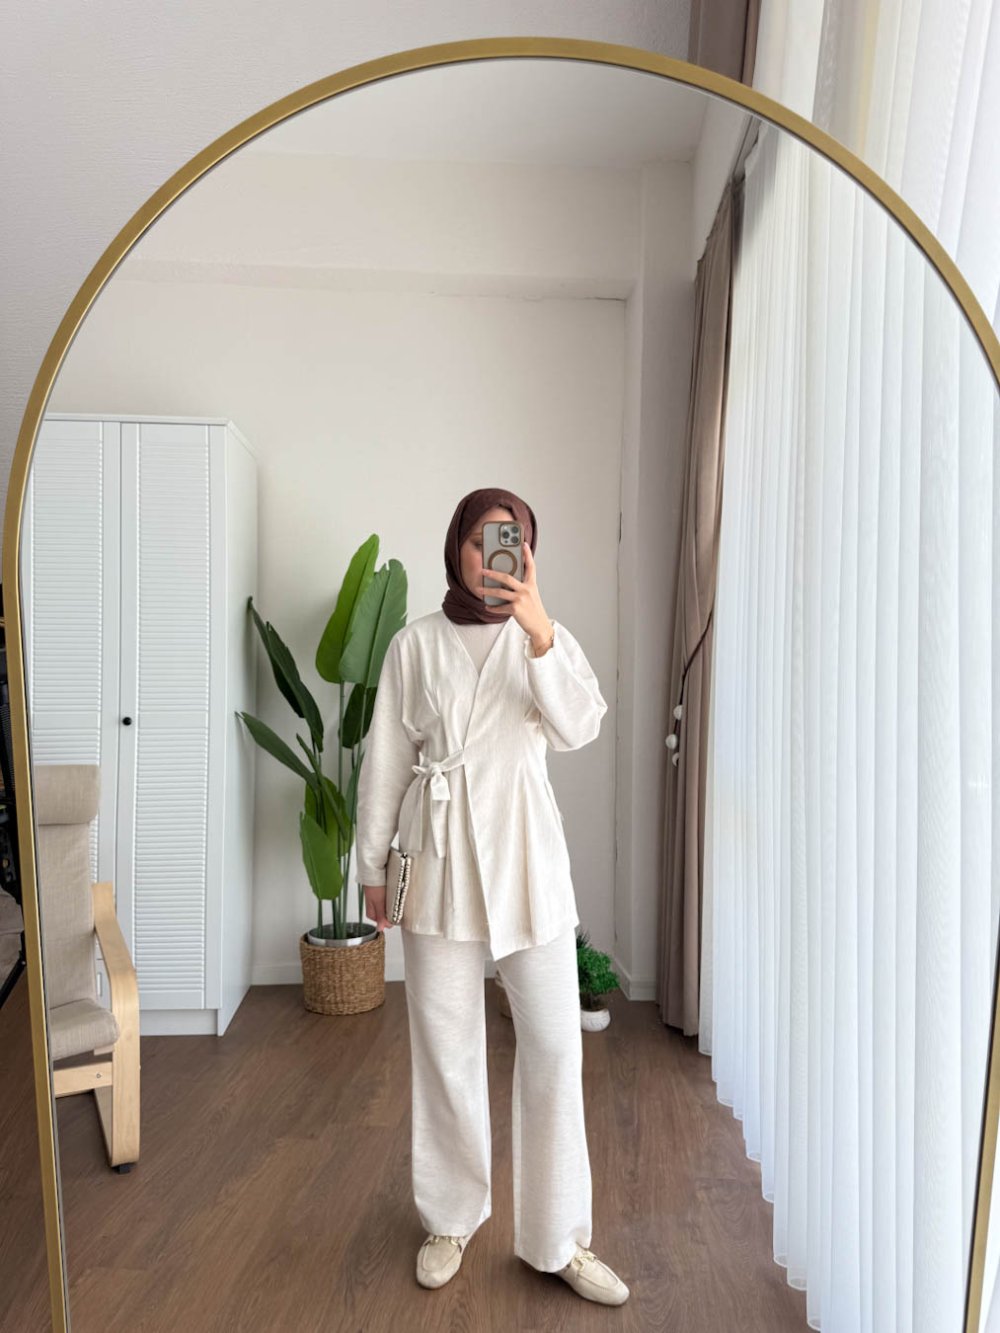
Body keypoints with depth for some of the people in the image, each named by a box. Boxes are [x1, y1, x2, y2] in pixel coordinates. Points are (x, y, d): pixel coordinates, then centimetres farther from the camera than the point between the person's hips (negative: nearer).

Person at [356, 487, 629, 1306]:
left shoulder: (545, 640, 3)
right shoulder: (415, 645, 2)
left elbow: (579, 728, -15)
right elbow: (386, 759, 4)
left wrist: (540, 632, -28)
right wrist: (374, 865, 6)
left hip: (525, 852, 0)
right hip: (438, 853, 0)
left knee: (554, 1046, 3)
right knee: (445, 1047, 12)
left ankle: (559, 1239, 24)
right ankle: (452, 1220, 35)